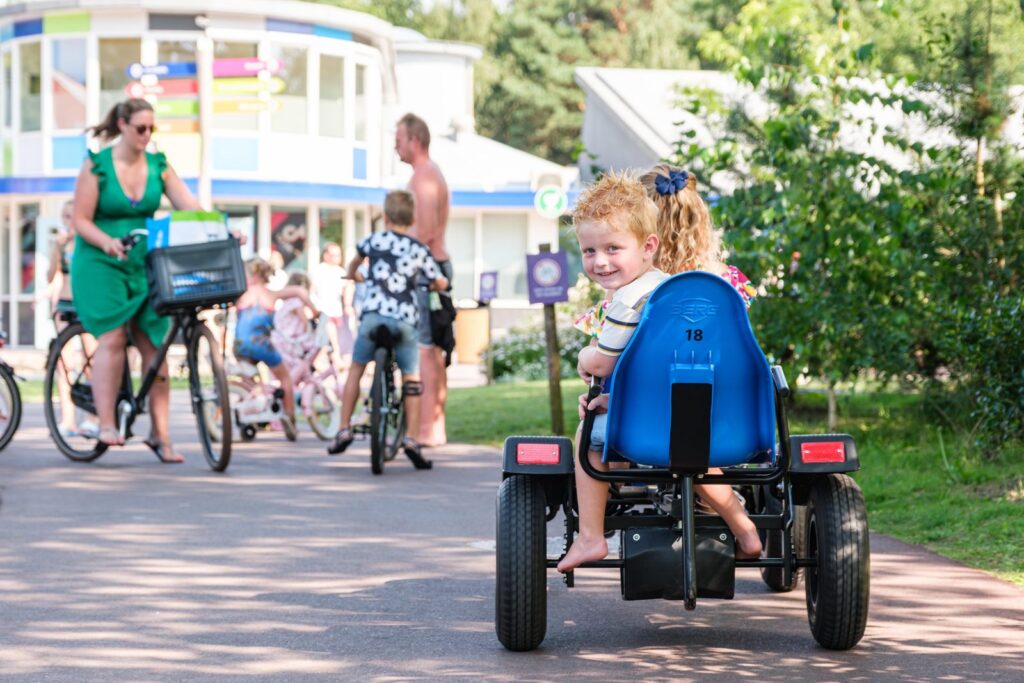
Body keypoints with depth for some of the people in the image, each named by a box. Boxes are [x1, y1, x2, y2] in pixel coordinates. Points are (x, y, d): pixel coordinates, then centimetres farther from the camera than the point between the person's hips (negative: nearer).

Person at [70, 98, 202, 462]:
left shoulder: (158, 165, 5)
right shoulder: (97, 165, -5)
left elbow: (190, 208, 0)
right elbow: (81, 221, -8)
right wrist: (107, 242, -26)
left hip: (145, 263, 3)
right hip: (100, 264, -3)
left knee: (153, 344, -3)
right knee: (112, 337, -18)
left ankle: (160, 435, -1)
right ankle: (106, 424, -13)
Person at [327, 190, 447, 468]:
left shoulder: (374, 241, 10)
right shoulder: (419, 249, 8)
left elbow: (355, 260, 32)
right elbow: (441, 283, 13)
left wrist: (352, 274, 55)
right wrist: (436, 284, 37)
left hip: (373, 314, 0)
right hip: (405, 319, 0)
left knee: (356, 368, 17)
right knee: (411, 376, 11)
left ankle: (344, 430, 12)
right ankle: (411, 439, 3)